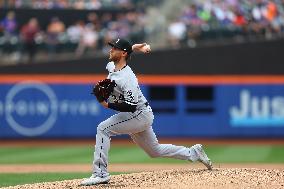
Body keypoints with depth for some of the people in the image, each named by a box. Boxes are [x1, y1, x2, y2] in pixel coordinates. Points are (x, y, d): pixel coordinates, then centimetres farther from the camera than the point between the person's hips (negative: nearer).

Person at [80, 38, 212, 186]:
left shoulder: (128, 79, -28)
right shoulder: (111, 66, -2)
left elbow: (131, 107, -32)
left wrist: (108, 104, -31)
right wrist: (133, 47, 6)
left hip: (140, 114, -10)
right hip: (140, 117, 10)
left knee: (103, 129, -21)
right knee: (155, 151, 20)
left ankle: (100, 173, -23)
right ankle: (193, 153, 31)